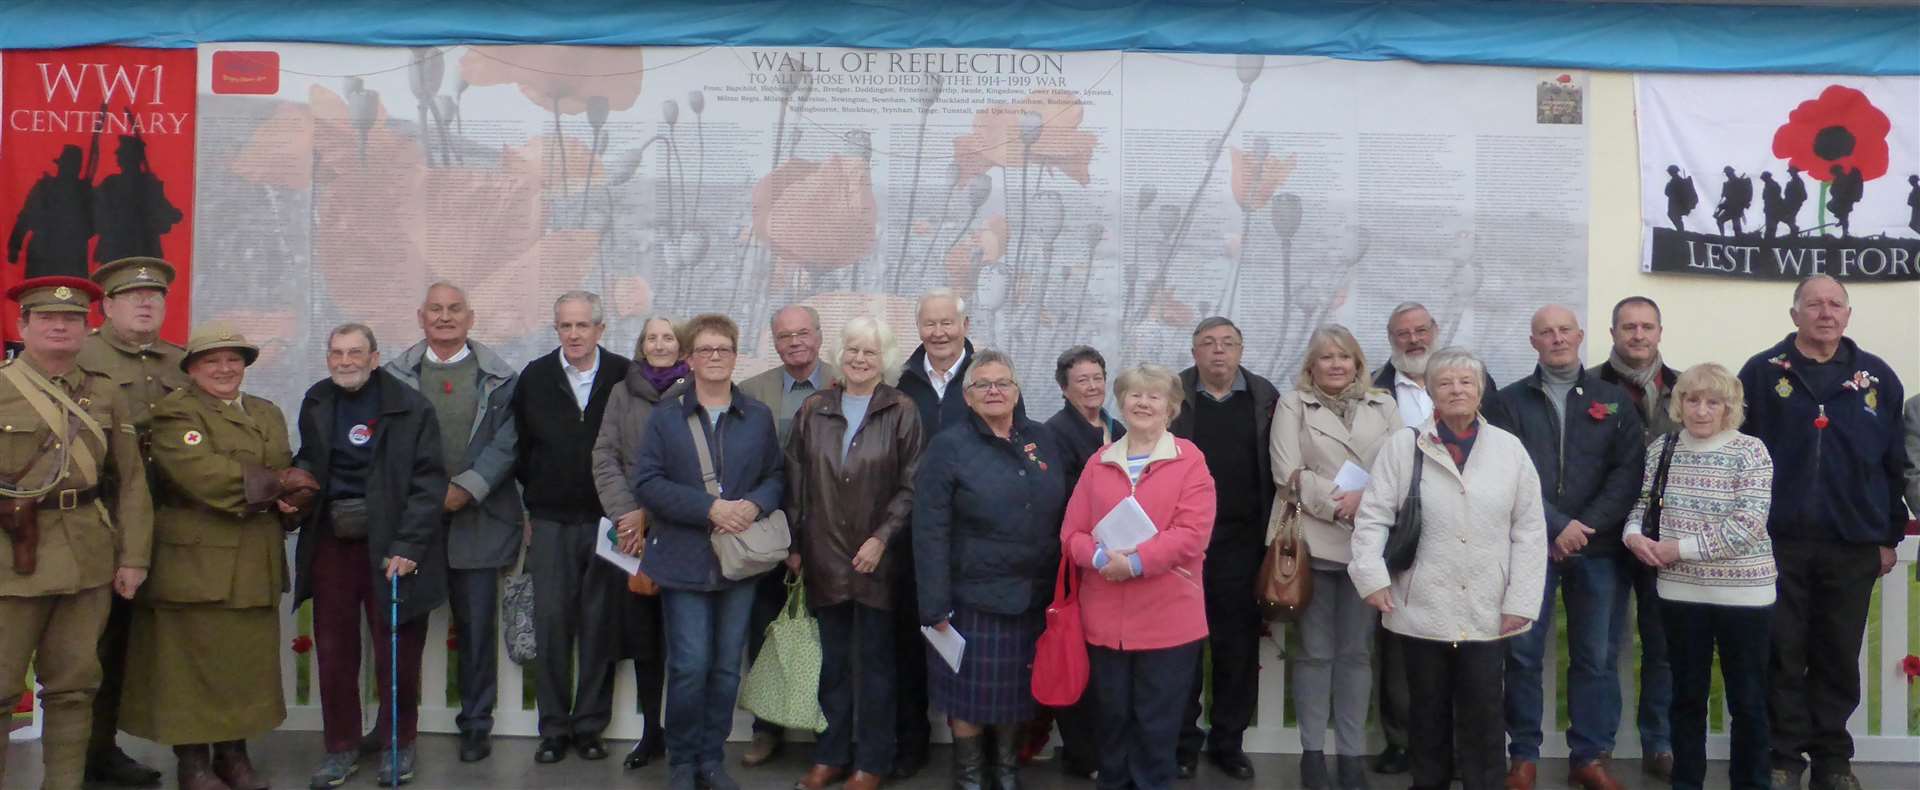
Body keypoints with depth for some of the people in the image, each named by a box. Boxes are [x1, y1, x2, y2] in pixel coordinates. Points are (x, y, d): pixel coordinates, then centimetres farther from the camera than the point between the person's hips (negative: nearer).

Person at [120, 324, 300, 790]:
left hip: (255, 564, 6)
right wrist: (271, 486, -16)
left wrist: (287, 499, -12)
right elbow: (201, 472, -20)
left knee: (247, 662, 11)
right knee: (194, 663, 1)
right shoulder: (174, 412, -4)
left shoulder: (269, 414, 17)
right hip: (196, 562, -6)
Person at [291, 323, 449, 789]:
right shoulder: (315, 403, 10)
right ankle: (341, 747, 20)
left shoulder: (411, 408, -7)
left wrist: (407, 547, -16)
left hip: (390, 545, -4)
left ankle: (398, 744, 20)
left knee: (397, 653, 4)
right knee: (333, 650, 7)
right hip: (331, 542, 4)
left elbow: (429, 483, -10)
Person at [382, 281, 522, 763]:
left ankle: (476, 723, 15)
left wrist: (467, 488, -14)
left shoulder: (500, 378, 4)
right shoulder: (395, 375, 8)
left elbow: (507, 443, -3)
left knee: (477, 625, 4)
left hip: (476, 519, -1)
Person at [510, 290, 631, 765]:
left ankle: (590, 726, 16)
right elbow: (520, 447, 12)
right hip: (552, 523, 1)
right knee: (551, 624, 2)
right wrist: (532, 502, 8)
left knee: (600, 626, 4)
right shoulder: (534, 378, 5)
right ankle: (553, 728, 12)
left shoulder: (626, 377, -2)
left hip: (607, 522, -1)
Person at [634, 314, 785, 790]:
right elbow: (647, 483, -6)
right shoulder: (665, 417, 1)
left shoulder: (759, 417, 7)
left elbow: (776, 476, 9)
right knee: (690, 666, -3)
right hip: (684, 560, -2)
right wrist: (711, 508, -16)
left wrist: (754, 505, -13)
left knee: (727, 666, 8)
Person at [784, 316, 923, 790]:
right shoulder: (813, 410, 5)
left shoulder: (901, 412, -4)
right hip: (824, 556, 3)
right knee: (832, 660, 12)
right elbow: (795, 483, 8)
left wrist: (881, 538, -13)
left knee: (876, 660, 7)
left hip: (878, 557, -3)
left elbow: (911, 485, -6)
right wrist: (795, 545, 4)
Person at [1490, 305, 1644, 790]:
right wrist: (1557, 527, -14)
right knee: (1523, 653, 2)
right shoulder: (1511, 401, 5)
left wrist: (1587, 526, -12)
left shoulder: (1613, 399, 9)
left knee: (1595, 656, 6)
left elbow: (1628, 471, 0)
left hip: (1597, 548, 1)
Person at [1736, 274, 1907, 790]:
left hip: (1853, 546, 2)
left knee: (1839, 658, 10)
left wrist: (1890, 537, 7)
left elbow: (1897, 465, 10)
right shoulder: (1762, 373, 1)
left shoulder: (1878, 378, 7)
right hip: (1778, 541, -2)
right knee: (1782, 656, 4)